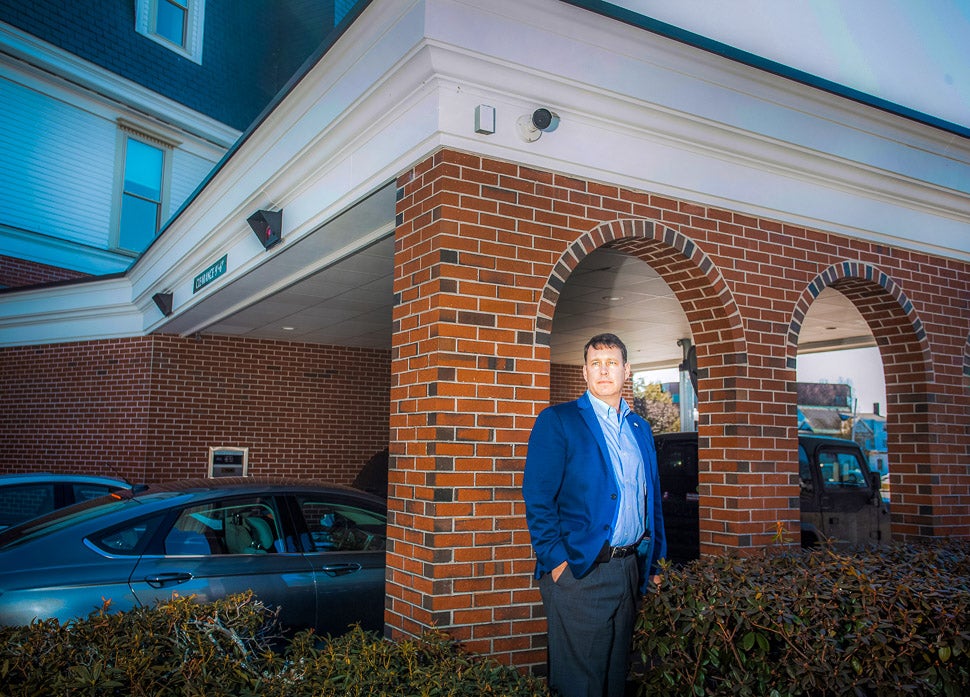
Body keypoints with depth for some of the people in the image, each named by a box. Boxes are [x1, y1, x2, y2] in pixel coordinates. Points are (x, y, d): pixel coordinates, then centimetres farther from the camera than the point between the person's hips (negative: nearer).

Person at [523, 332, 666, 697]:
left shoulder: (640, 428, 14)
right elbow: (538, 498, -10)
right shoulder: (557, 421, -4)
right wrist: (555, 561, -15)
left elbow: (651, 498, 17)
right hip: (580, 571, -5)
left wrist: (655, 560, 12)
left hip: (630, 569, 6)